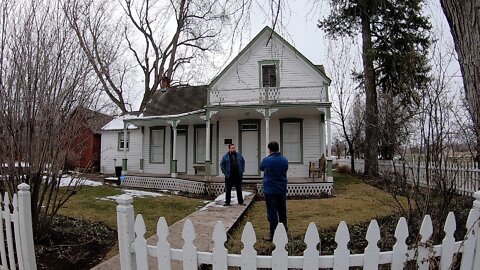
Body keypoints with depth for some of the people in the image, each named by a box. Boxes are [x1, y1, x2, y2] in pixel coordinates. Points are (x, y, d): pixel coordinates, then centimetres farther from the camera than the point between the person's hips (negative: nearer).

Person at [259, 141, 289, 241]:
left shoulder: (267, 160, -14)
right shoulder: (285, 160, 0)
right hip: (282, 190, 5)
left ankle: (273, 235, 3)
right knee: (282, 211, 16)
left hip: (270, 190, -5)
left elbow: (261, 168, 5)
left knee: (272, 213, 0)